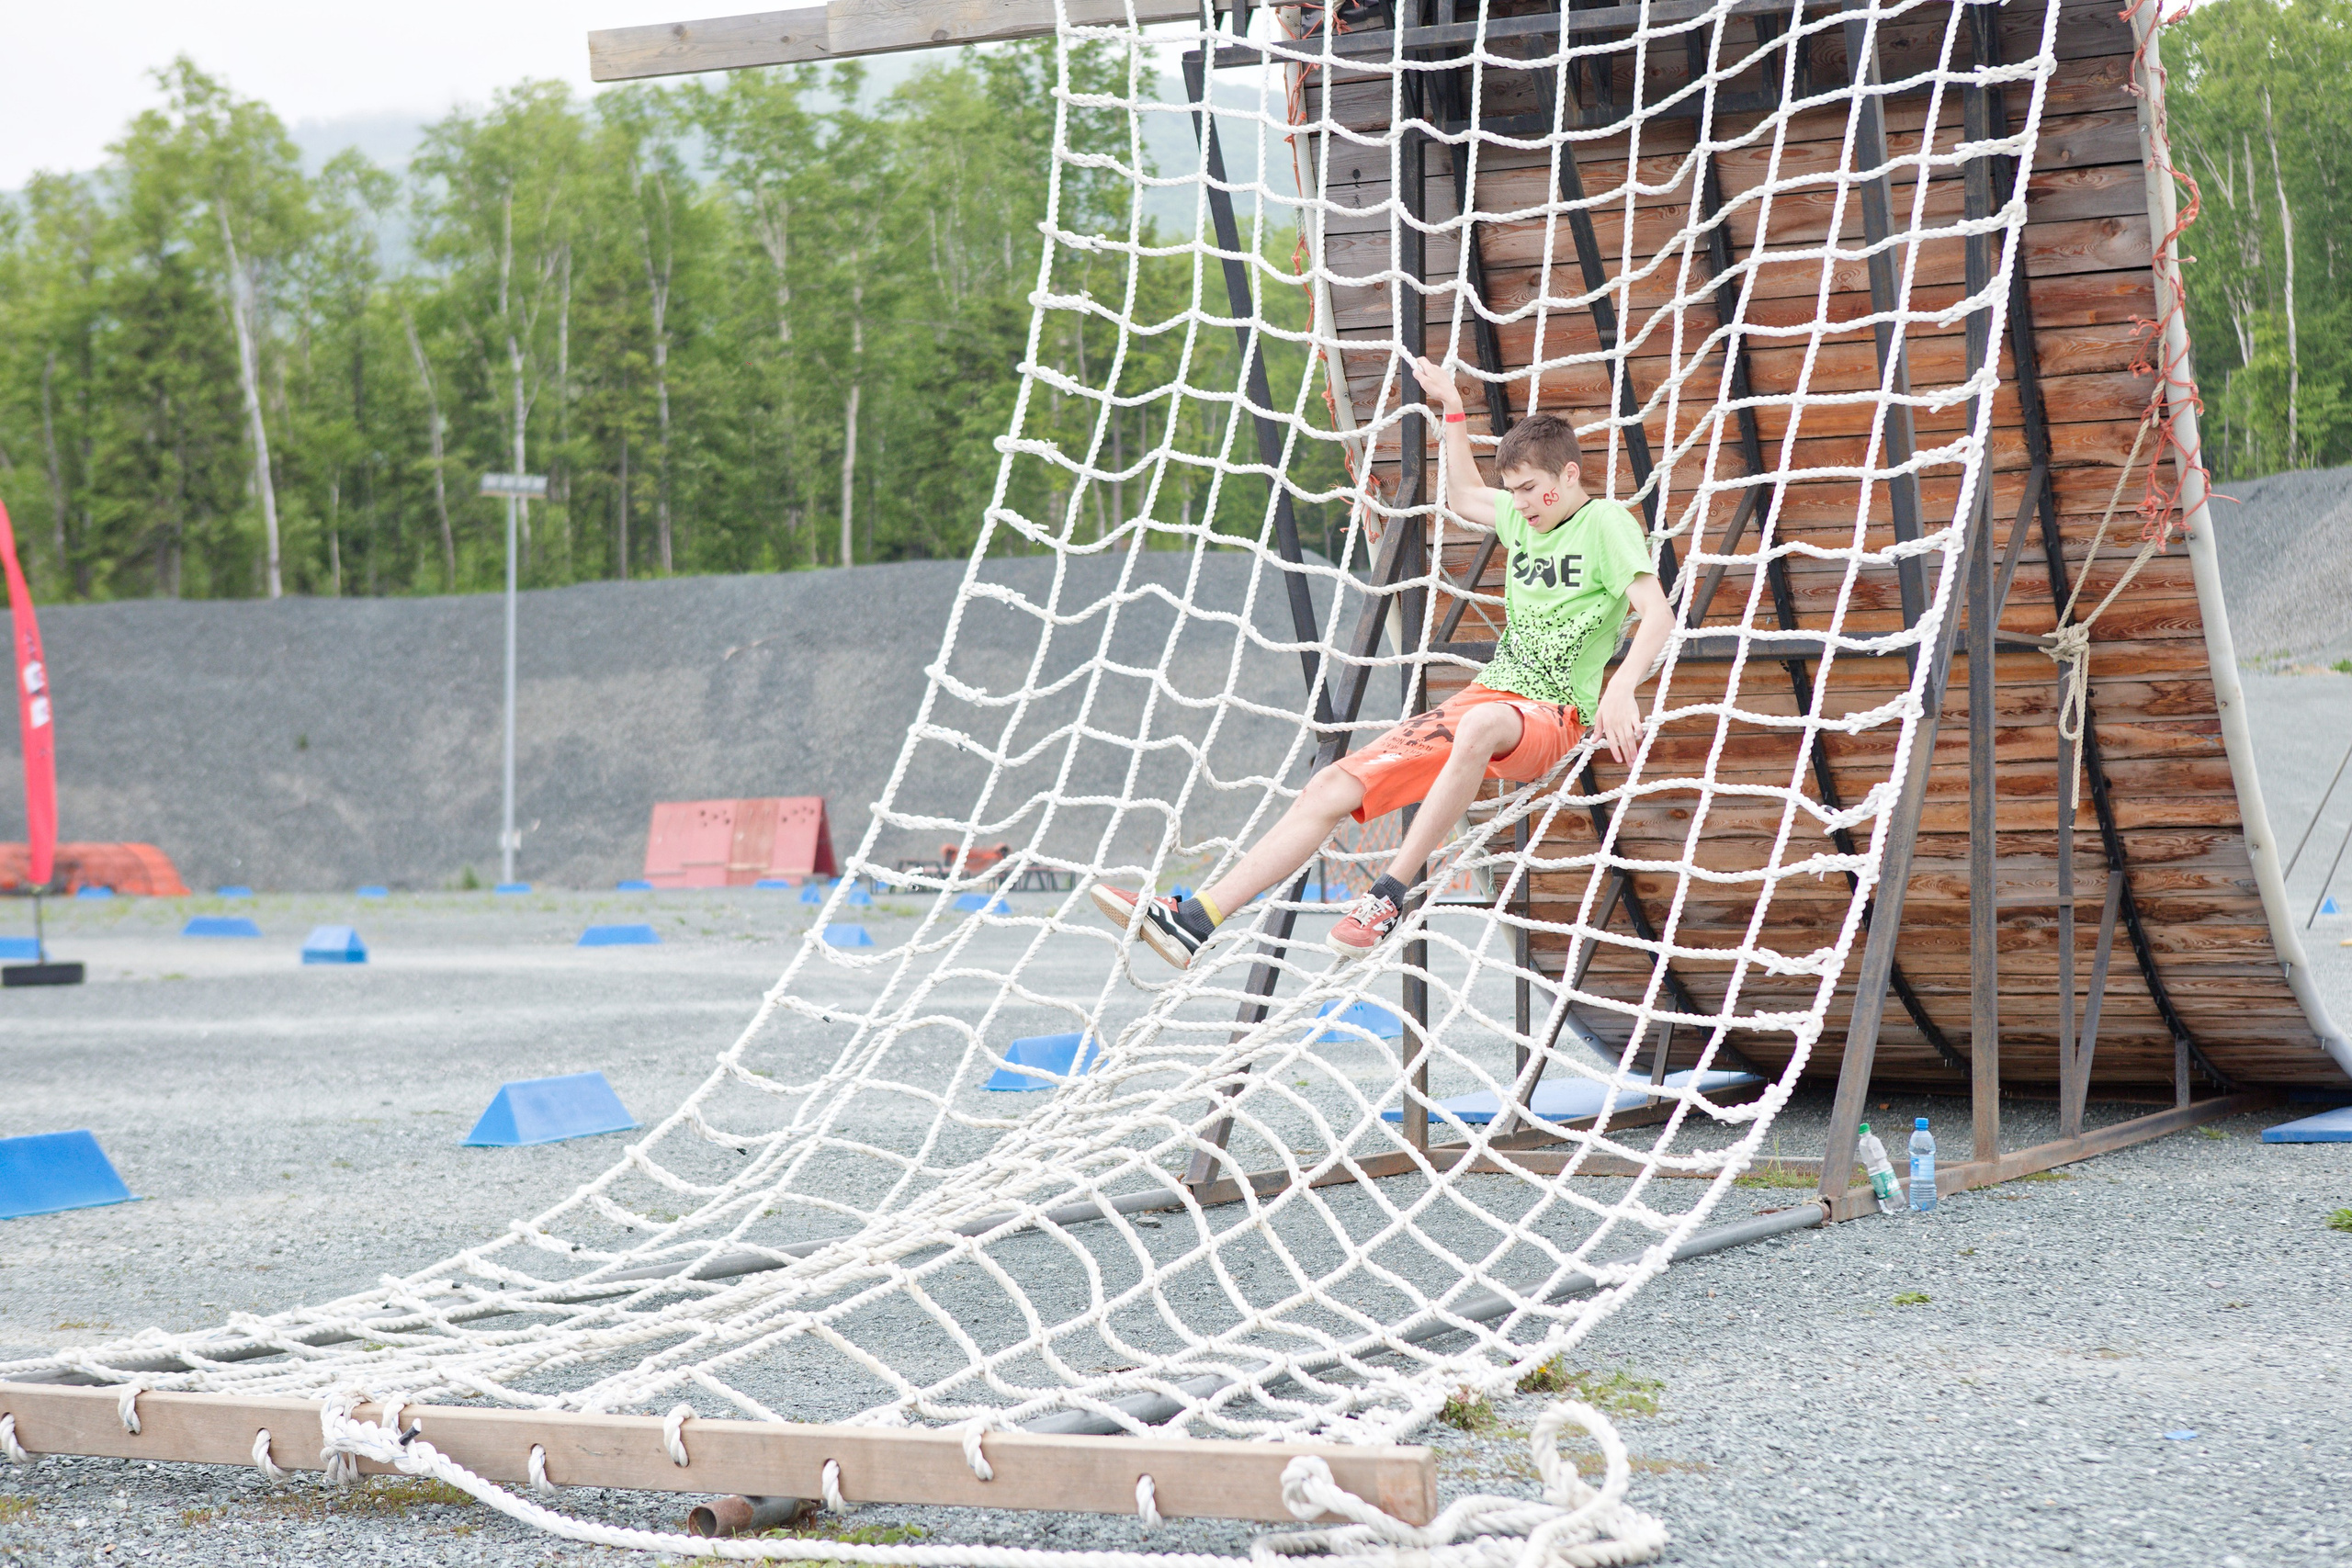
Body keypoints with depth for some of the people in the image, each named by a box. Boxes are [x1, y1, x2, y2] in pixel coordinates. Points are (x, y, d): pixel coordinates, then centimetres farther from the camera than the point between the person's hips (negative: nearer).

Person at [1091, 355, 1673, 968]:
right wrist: (1452, 406, 35)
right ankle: (1194, 919, -18)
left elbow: (1657, 612, -18)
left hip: (1548, 718, -7)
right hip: (1482, 699, 7)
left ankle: (1391, 894, -38)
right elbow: (1463, 496, 37)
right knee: (1332, 787, -10)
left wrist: (1621, 688, -34)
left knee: (1482, 724, -45)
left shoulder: (1605, 522, -5)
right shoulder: (1524, 517, 16)